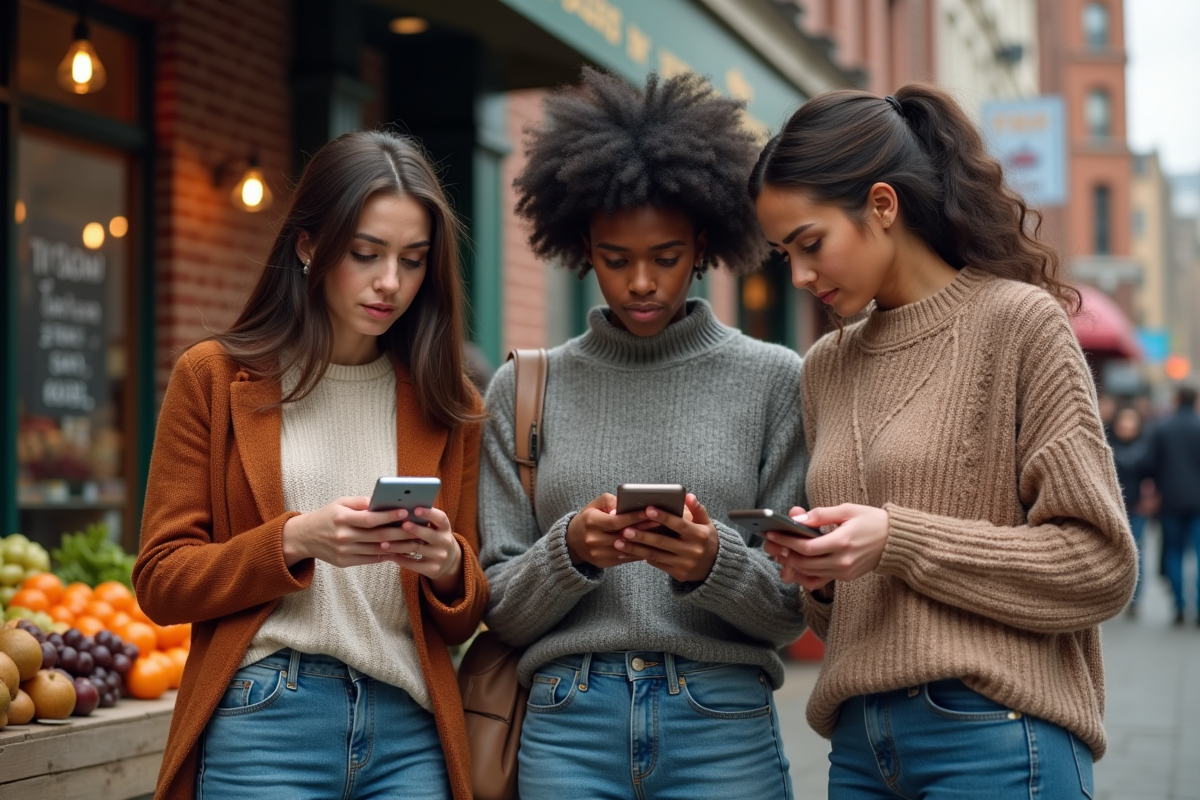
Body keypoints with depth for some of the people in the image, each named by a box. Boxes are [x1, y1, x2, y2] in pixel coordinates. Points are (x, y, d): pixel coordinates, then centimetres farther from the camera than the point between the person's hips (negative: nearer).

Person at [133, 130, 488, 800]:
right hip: (262, 719, -2)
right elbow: (161, 581, -1)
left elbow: (465, 621, 12)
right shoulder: (215, 377, 2)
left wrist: (447, 566, -11)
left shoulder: (448, 405, 9)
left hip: (410, 729, 3)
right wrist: (295, 540, -16)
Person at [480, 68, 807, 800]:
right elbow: (501, 613, 4)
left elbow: (792, 608, 1)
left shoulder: (772, 380, 1)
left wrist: (715, 563, -18)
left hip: (724, 725, -1)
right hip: (567, 724, 1)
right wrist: (570, 551, -14)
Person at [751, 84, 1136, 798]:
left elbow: (1101, 564, -8)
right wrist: (815, 571, -2)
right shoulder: (827, 365, 13)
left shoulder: (1017, 320, -4)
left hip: (995, 739, -5)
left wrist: (898, 540, -15)